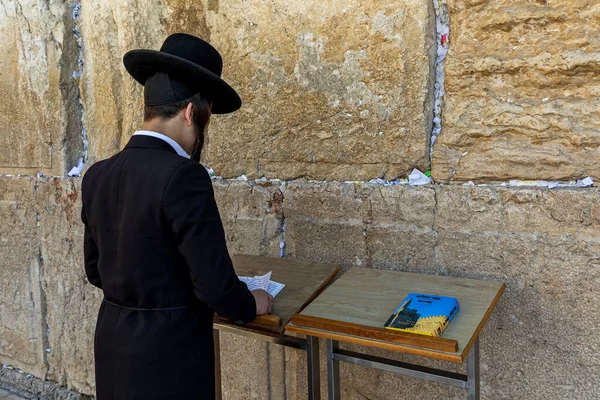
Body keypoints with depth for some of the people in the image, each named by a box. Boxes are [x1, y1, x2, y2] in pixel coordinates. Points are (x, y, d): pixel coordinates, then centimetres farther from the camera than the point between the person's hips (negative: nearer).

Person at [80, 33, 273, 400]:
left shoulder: (97, 176, 0)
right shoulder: (183, 177, -23)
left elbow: (95, 270, 10)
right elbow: (215, 285, -21)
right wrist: (251, 304, -2)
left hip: (113, 347, 7)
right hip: (170, 355, -7)